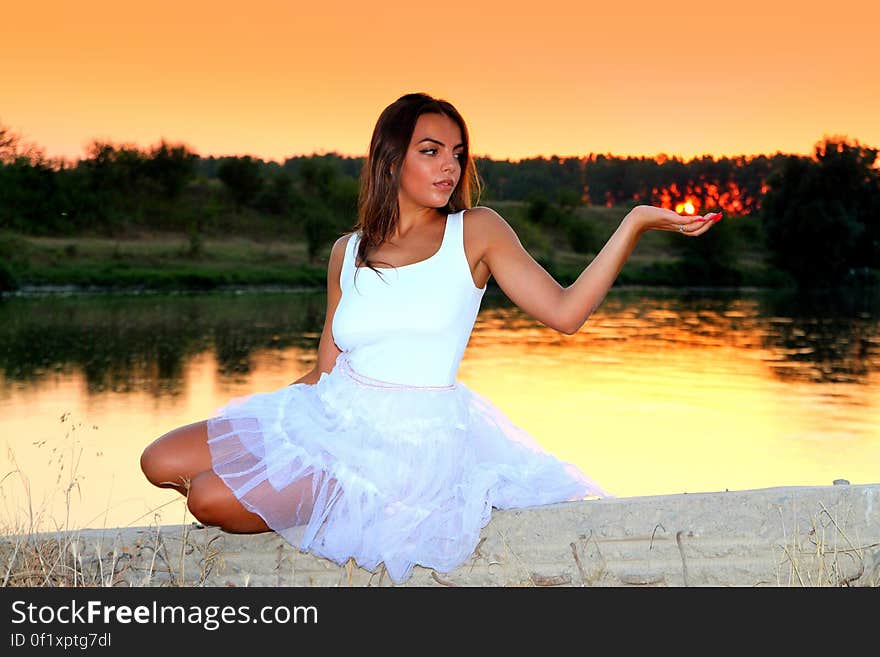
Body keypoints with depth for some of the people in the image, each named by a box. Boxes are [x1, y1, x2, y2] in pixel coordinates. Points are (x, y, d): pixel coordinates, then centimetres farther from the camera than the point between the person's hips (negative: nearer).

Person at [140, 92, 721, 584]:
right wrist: (243, 424, 7)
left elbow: (564, 312, -8)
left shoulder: (476, 231, 0)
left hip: (409, 439, -5)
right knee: (163, 462, 0)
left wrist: (636, 223, -17)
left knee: (211, 498, -16)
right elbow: (327, 370, 13)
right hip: (334, 415, 5)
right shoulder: (348, 253, 10)